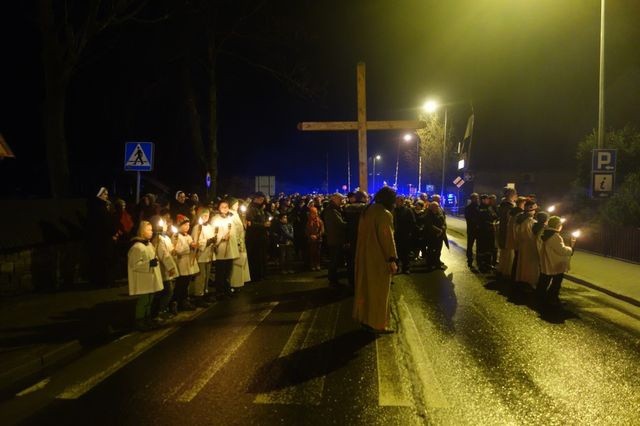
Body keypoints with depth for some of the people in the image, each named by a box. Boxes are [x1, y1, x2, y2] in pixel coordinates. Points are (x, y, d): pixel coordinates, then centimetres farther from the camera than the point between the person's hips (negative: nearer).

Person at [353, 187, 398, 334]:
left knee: (366, 287, 18)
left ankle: (364, 317, 28)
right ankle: (377, 324, 12)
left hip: (364, 255, 8)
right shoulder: (385, 214, -19)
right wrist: (392, 259, -18)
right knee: (379, 291, 3)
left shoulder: (367, 211, 7)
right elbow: (387, 238, -21)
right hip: (378, 258, -8)